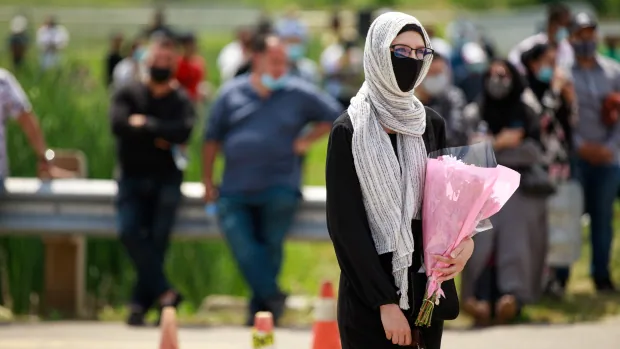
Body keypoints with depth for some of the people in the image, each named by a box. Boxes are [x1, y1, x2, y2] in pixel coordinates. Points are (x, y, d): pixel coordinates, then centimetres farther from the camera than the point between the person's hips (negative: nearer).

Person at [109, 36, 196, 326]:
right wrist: (159, 136, -10)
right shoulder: (128, 94, 8)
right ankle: (163, 291, -14)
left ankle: (140, 302, -6)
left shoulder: (181, 100, 8)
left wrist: (145, 124, -11)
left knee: (158, 237, -12)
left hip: (166, 180, 0)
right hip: (132, 179, 0)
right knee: (129, 231, -20)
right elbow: (118, 124, -11)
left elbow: (184, 131, -12)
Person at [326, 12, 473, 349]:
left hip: (427, 288, 5)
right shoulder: (349, 131, -7)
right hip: (369, 299, -4)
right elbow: (345, 224, -10)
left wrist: (464, 238, -10)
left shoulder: (432, 124, 7)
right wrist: (385, 302, -16)